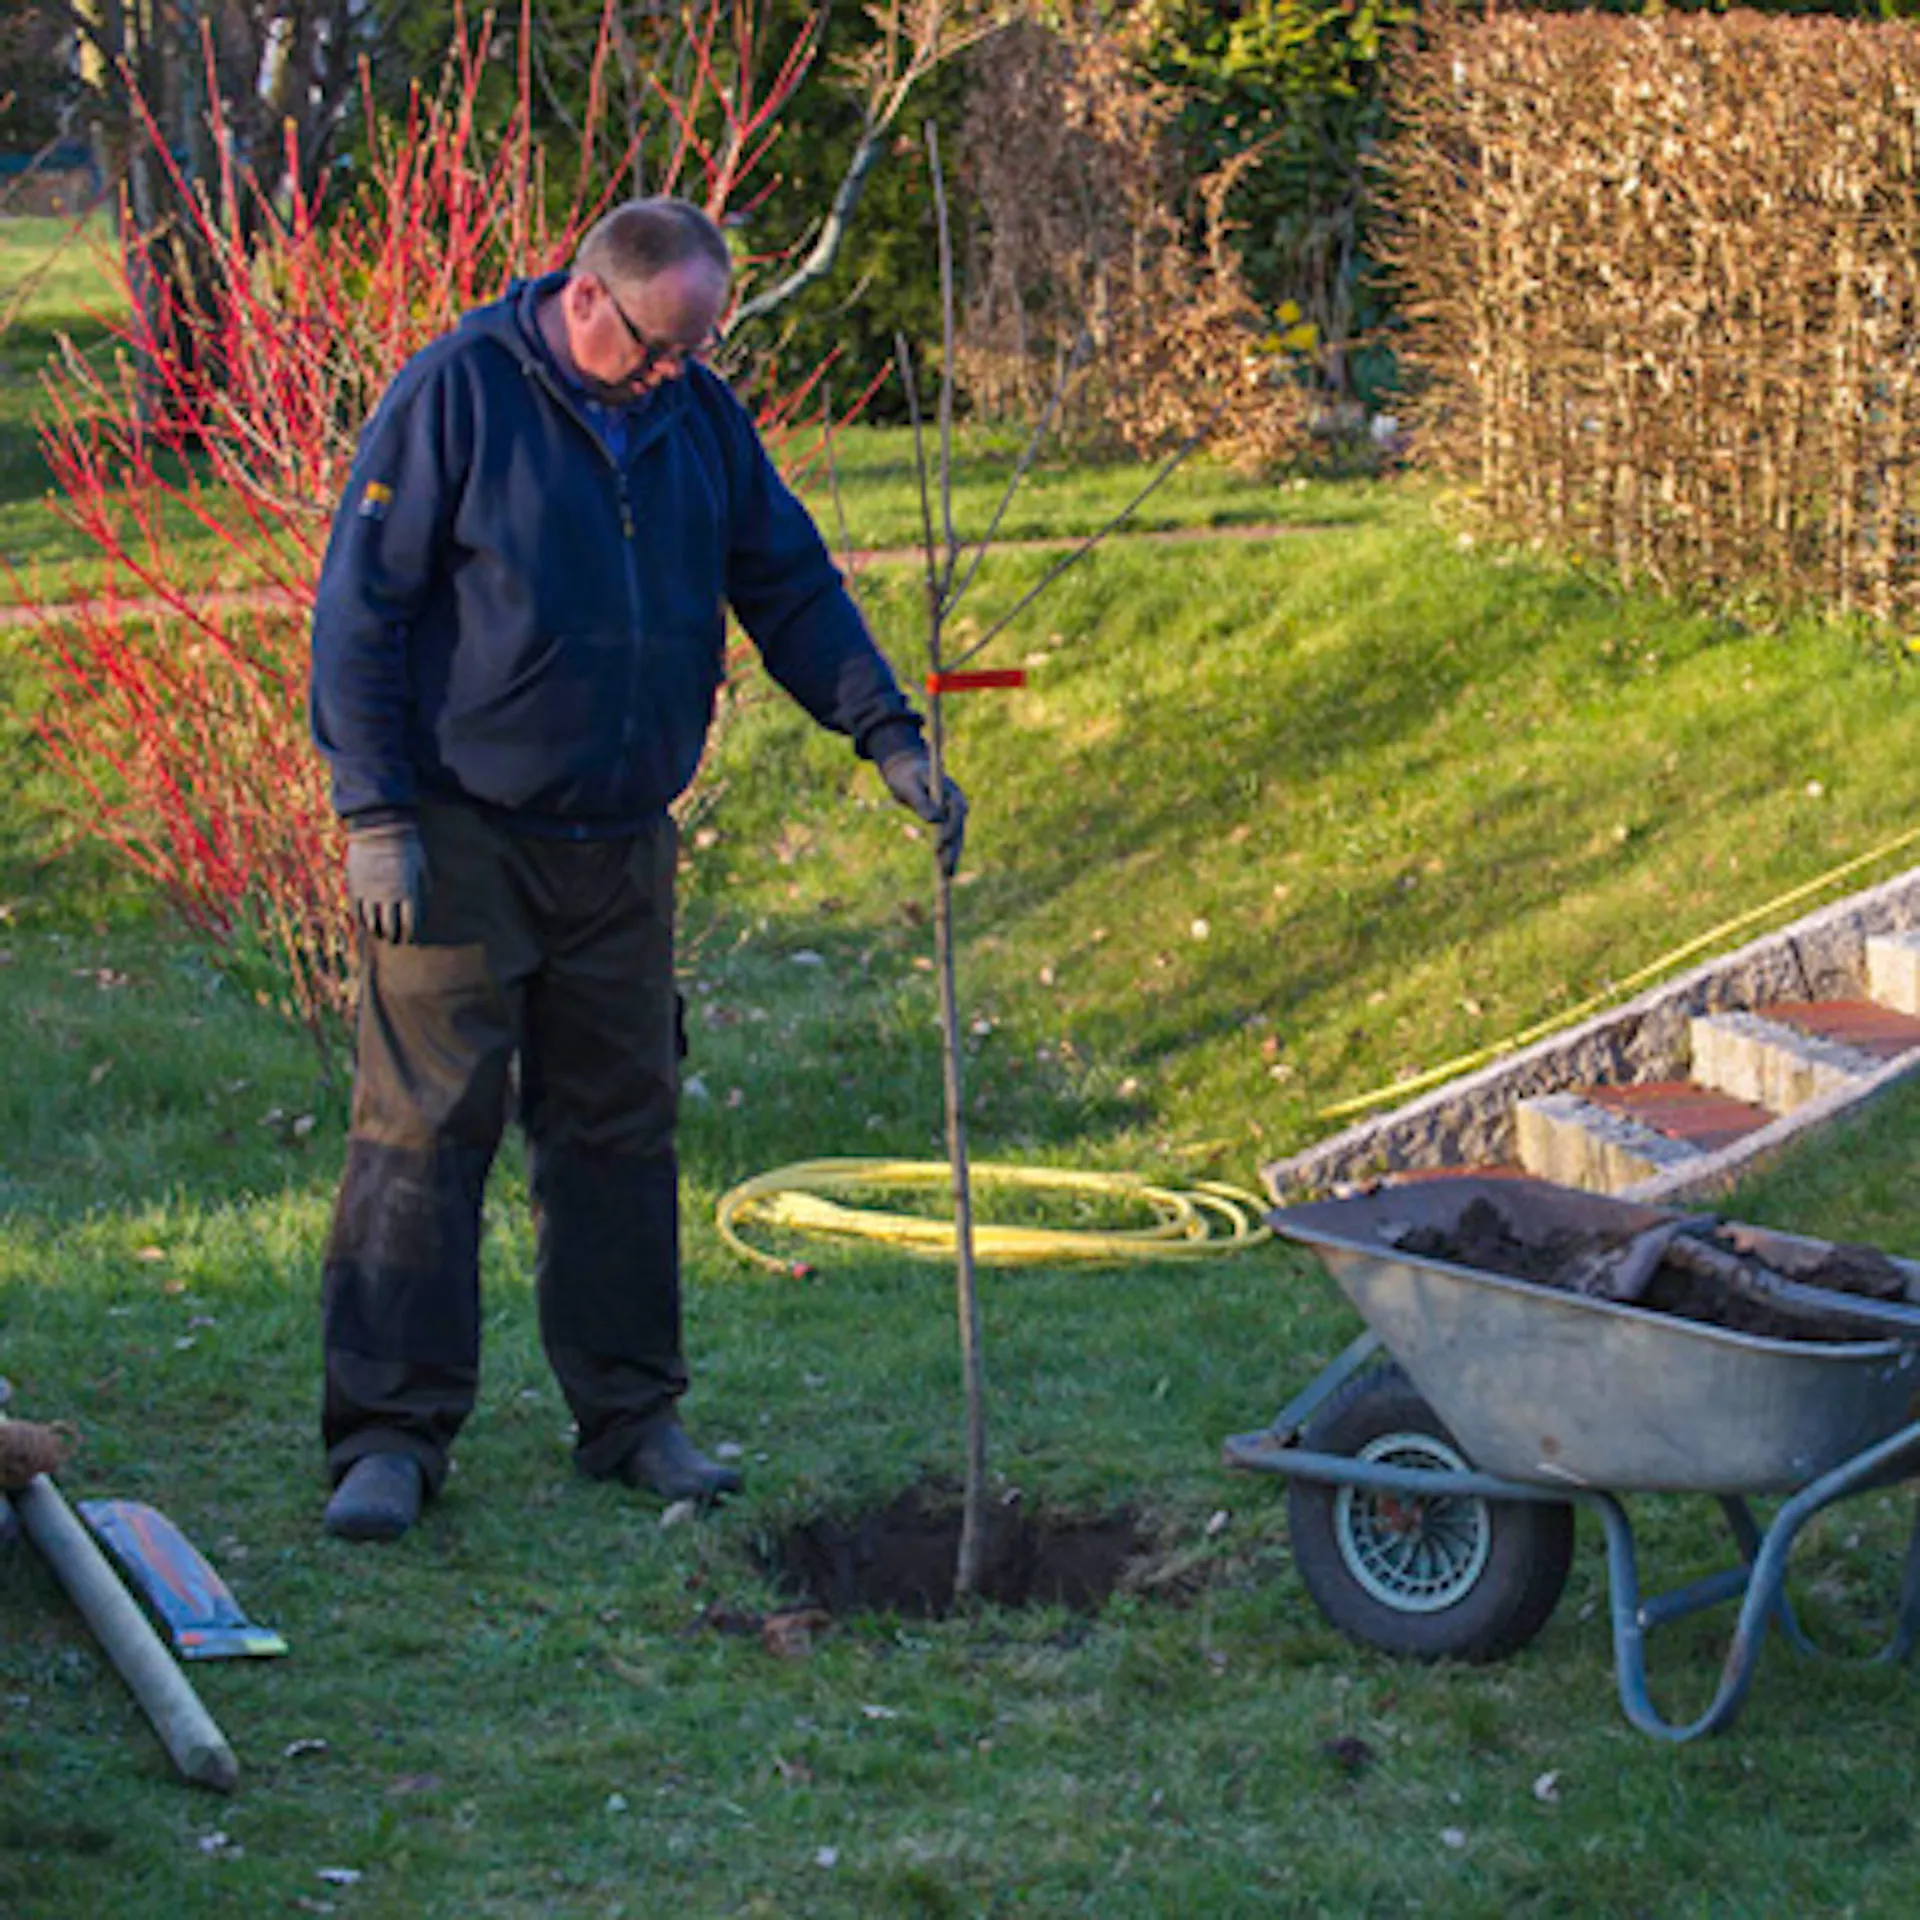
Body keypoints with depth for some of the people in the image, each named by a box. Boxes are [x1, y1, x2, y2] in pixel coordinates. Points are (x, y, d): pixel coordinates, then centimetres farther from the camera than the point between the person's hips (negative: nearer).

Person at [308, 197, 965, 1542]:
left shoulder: (701, 416, 7)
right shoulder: (455, 395, -10)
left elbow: (792, 586, 13)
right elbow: (359, 610, -10)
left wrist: (888, 734, 1)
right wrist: (376, 816, -14)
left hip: (624, 843, 6)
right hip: (461, 839, -5)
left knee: (622, 1130, 10)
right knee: (425, 1129, -6)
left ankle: (631, 1416, 19)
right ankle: (390, 1433, -1)